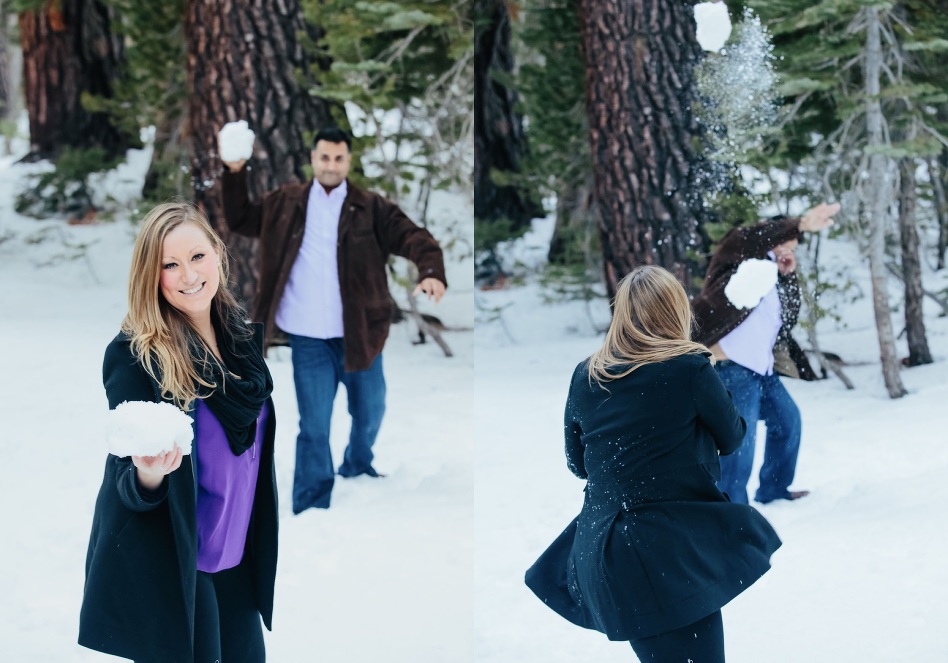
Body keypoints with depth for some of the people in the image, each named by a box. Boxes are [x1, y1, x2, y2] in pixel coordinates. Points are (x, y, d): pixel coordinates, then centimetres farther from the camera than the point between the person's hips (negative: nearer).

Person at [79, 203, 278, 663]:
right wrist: (147, 475, -39)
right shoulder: (133, 355, -17)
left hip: (235, 559, 6)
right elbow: (129, 483, -16)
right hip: (166, 568, -6)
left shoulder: (240, 336, 2)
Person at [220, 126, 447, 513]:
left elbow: (412, 237, -12)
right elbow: (240, 220, 17)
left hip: (359, 335, 0)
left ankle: (358, 474, 45)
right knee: (314, 428, 1)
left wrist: (431, 272, -32)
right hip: (308, 339, 0)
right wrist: (234, 174, 4)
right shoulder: (285, 204, 6)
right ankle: (310, 511, 9)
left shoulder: (371, 208, -2)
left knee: (370, 415, 17)